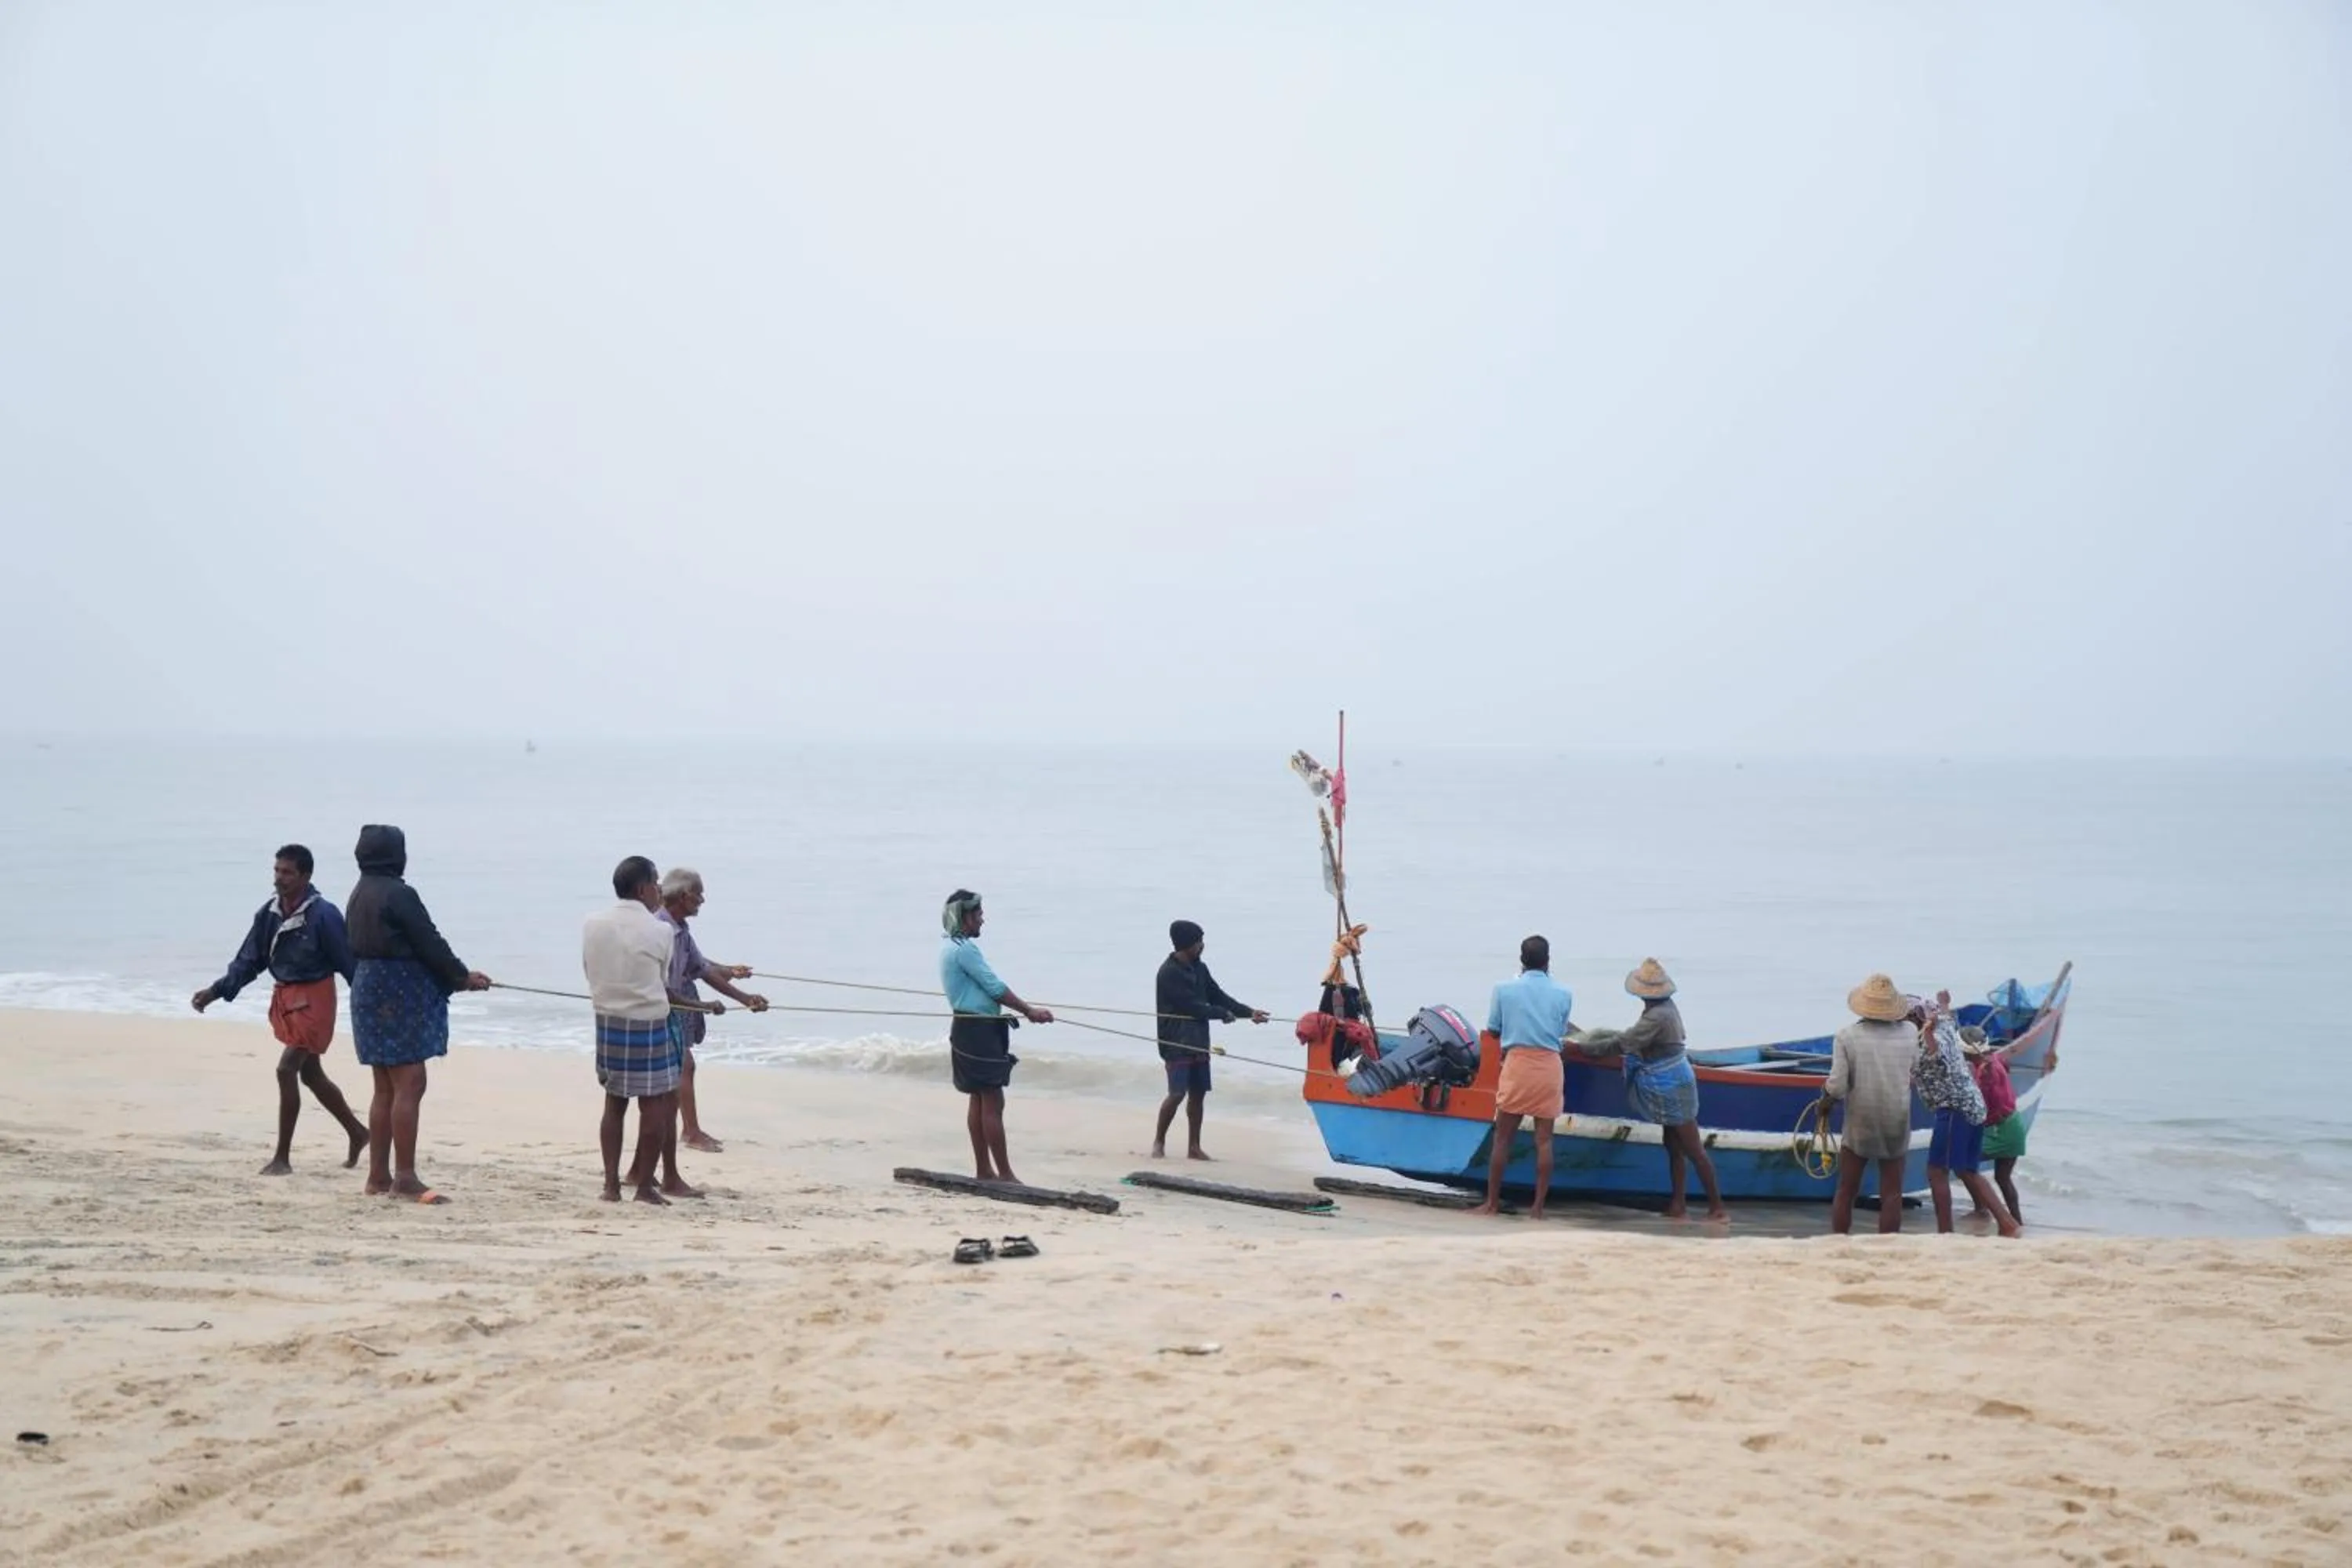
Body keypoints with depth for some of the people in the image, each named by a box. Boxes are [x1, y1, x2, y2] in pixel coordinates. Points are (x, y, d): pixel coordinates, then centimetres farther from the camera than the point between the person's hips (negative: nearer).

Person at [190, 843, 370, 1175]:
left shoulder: (324, 915, -18)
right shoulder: (268, 914, 1)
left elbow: (348, 962, -15)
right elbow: (249, 961, 8)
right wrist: (216, 991, 0)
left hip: (313, 1000, -8)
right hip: (284, 998, 8)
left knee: (287, 1070, -14)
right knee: (311, 1075, 17)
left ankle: (283, 1158, -5)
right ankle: (357, 1133, 35)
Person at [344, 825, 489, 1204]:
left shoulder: (359, 896, 13)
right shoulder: (398, 895, -15)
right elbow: (429, 943, -14)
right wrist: (463, 976, 2)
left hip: (369, 993, 9)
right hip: (400, 996, -9)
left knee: (386, 1088, 13)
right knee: (409, 1086, -8)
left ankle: (378, 1176, 15)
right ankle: (405, 1178, -10)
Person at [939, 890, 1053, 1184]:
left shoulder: (952, 947, 16)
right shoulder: (964, 948, -16)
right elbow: (994, 987, -18)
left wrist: (1023, 1010, 14)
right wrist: (1029, 1011, -12)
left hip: (968, 1028, 10)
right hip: (979, 1030, -10)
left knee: (978, 1100, 12)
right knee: (993, 1103, -9)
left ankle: (984, 1170, 15)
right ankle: (1004, 1173, -8)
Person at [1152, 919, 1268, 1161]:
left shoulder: (1199, 969, 11)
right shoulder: (1169, 973, -14)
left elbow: (1218, 996, 13)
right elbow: (1190, 1005, -18)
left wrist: (1249, 1012, 3)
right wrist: (1222, 1014, -8)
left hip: (1198, 1041, 8)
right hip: (1176, 1043, -8)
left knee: (1198, 1092, 7)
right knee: (1177, 1093, -10)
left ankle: (1194, 1147, 12)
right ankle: (1158, 1142, 5)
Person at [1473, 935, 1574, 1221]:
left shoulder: (1504, 989, -1)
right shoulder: (1563, 994, 2)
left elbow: (1493, 1031, 8)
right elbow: (1561, 1032, 10)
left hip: (1517, 1064, -1)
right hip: (1549, 1068, 1)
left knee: (1503, 1137, 5)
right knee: (1544, 1139, 4)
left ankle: (1492, 1202, 8)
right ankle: (1538, 1206, 4)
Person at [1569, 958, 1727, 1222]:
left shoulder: (1656, 1017, -24)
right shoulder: (1667, 1007, 5)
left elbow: (1621, 1044, -21)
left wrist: (1583, 1046, -14)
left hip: (1671, 1088, -10)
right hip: (1674, 1083, 10)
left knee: (1693, 1150, -3)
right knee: (1674, 1146, 14)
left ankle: (1717, 1206, 2)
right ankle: (1677, 1204, 18)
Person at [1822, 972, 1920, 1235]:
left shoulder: (1847, 1036, -10)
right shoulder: (1910, 1033, -3)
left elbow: (1837, 1088, -15)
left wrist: (1825, 1092, 8)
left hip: (1859, 1126, -1)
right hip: (1897, 1126, 1)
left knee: (1846, 1192, 10)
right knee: (1892, 1194, 6)